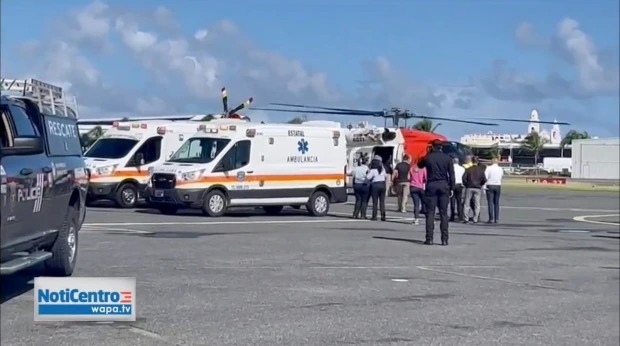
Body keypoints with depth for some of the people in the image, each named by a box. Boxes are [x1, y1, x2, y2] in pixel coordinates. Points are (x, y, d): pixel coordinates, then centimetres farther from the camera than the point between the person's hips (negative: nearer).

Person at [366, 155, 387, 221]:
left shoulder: (373, 170, -9)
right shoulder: (383, 169, 8)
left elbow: (368, 177, -15)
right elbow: (385, 175, 21)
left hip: (375, 185, -4)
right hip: (383, 184, 4)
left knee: (375, 201, 0)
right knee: (382, 201, 7)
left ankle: (374, 216, 0)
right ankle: (383, 215, 3)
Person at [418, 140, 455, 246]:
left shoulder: (428, 157, -2)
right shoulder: (447, 158, 1)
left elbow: (420, 166, 18)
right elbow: (451, 174, -2)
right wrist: (451, 188, 3)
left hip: (431, 185, -1)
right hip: (444, 185, 1)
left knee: (430, 213, 2)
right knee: (444, 213, 4)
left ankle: (429, 238, -3)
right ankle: (444, 239, 1)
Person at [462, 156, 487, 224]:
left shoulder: (468, 169, -4)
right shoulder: (481, 170, 1)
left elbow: (464, 178, -10)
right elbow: (484, 180, -3)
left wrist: (466, 184, 5)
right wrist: (480, 184, 13)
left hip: (469, 188, -1)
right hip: (478, 188, 1)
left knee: (467, 203, 5)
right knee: (477, 204, 6)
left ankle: (466, 218, 1)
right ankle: (475, 219, 3)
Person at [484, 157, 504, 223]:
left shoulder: (489, 168, -7)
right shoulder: (500, 169, 6)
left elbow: (485, 177, -13)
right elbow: (502, 177, 15)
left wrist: (484, 187, -11)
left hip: (490, 186, -4)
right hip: (498, 186, 4)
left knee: (490, 203, -4)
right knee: (496, 203, 8)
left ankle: (491, 219, -10)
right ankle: (496, 219, 6)